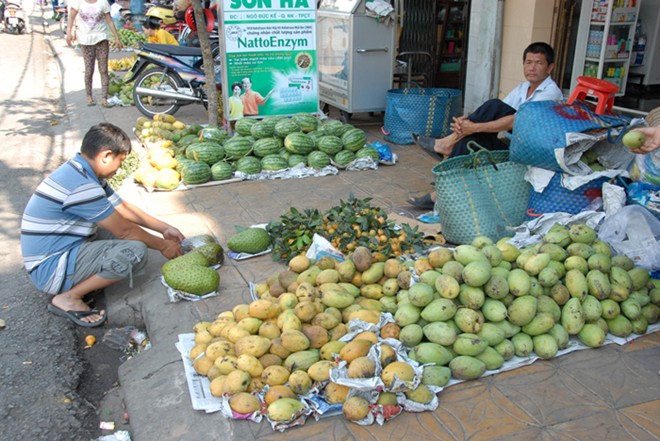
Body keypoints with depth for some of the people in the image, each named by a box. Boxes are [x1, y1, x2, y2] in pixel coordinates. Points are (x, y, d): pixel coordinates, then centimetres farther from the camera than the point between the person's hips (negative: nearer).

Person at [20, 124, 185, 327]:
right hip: (50, 269, -10)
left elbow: (124, 207, 14)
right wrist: (163, 246, -4)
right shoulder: (81, 186, -26)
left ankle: (79, 281, 7)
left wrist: (164, 229, 11)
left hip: (62, 251, 10)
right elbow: (124, 230, -18)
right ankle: (68, 298, -9)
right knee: (135, 251, -24)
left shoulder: (82, 173, 5)